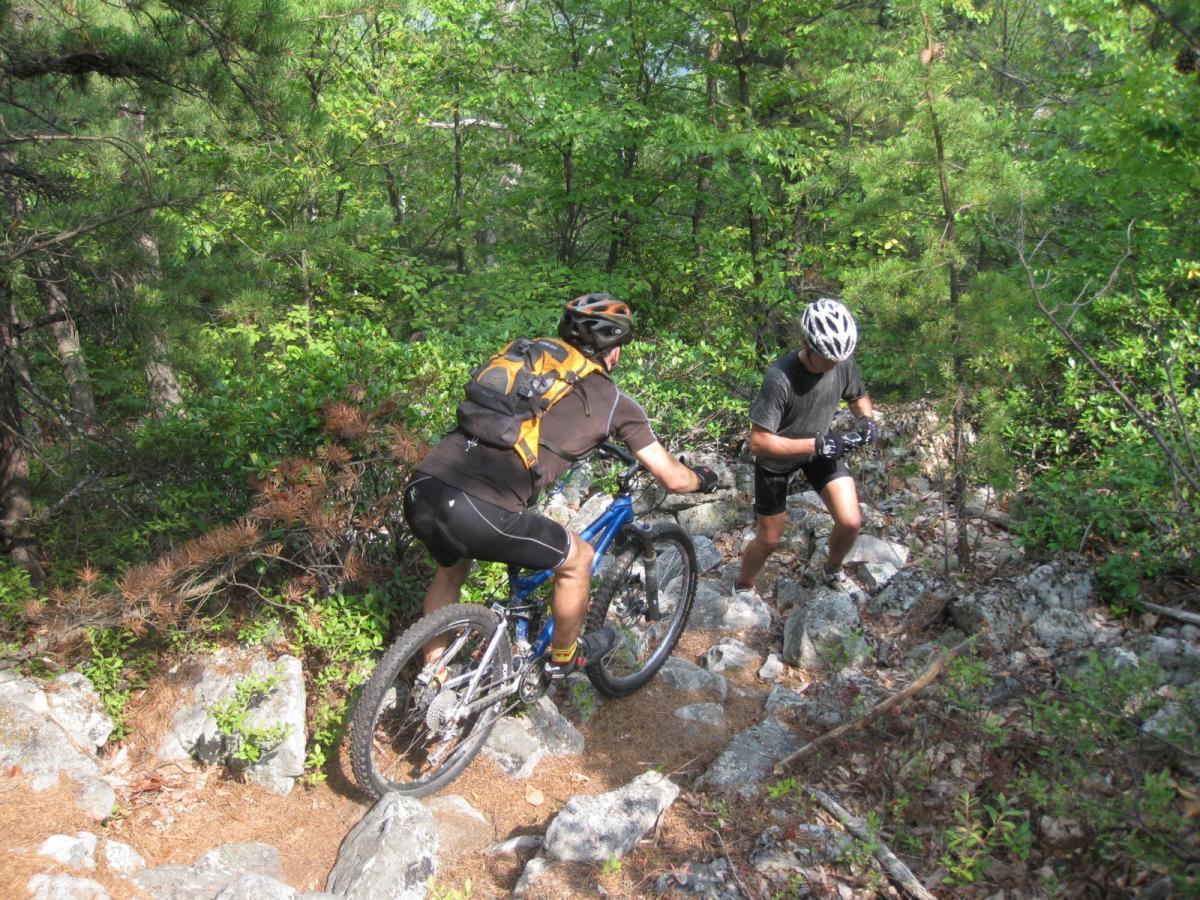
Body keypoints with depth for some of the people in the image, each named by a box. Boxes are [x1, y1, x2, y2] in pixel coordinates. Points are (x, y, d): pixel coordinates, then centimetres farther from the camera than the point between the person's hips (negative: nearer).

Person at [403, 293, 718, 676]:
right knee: (577, 557, 20)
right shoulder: (613, 401, 9)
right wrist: (702, 477, 39)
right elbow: (674, 479, 16)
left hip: (419, 490, 7)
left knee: (451, 568, 37)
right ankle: (564, 656, 41)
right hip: (479, 513, -6)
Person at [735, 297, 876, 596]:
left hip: (819, 447, 4)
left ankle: (832, 570, 27)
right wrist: (815, 445, -38)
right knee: (769, 540, 7)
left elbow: (859, 397, 4)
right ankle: (742, 588, 38)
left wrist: (866, 418, -18)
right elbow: (759, 442, -35)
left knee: (851, 522, -7)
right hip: (776, 458, -4)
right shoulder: (780, 378, -36)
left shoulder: (843, 363, -19)